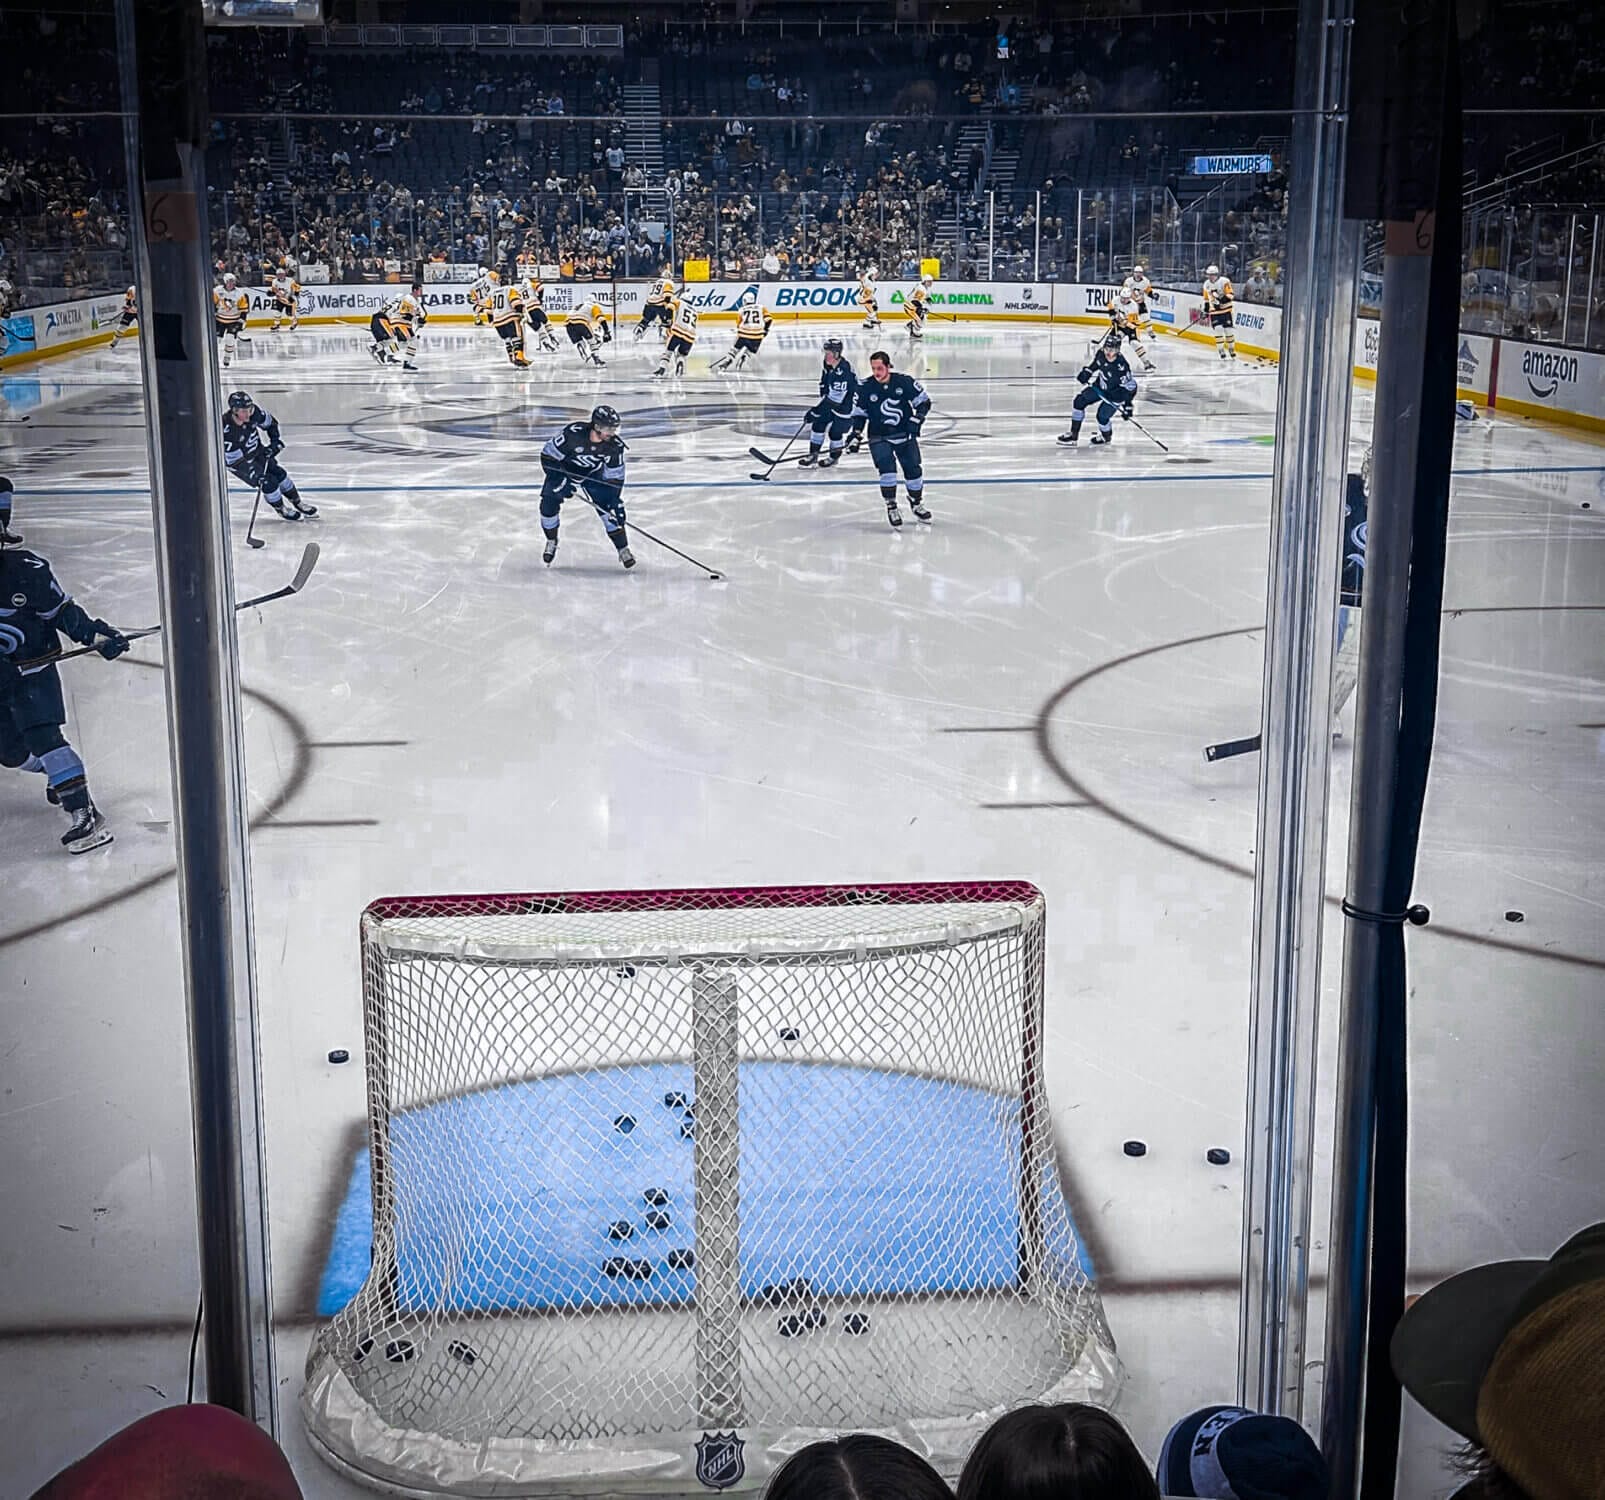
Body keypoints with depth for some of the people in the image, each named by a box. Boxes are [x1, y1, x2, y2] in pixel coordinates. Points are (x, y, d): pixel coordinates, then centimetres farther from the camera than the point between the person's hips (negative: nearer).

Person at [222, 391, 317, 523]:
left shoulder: (254, 412, -22)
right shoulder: (226, 430, -37)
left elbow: (270, 422, 2)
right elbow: (234, 460, -32)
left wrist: (275, 440, -3)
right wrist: (256, 474, -34)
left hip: (257, 451, 5)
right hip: (237, 462, -5)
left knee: (279, 473, 4)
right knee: (268, 482, -12)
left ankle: (298, 503, 24)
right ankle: (281, 509, 13)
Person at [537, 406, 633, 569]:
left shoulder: (615, 445, -27)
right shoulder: (572, 433, -37)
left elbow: (615, 478, -16)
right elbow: (548, 456, -26)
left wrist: (617, 503, -23)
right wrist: (561, 481, -31)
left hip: (594, 473, 1)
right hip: (564, 468, -1)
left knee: (608, 506, -14)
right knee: (549, 504, -12)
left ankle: (623, 549, -1)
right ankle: (551, 542, 15)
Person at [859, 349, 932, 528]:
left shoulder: (905, 382, -10)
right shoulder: (865, 387, -8)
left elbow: (924, 402, -1)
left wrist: (916, 419, -12)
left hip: (905, 434, 1)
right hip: (879, 437, -1)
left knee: (913, 469, 3)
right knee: (887, 468, -19)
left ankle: (916, 503, 28)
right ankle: (891, 507, -5)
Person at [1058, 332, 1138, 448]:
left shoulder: (1121, 366, -35)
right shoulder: (1101, 354, -18)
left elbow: (1130, 386, -26)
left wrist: (1128, 405, -26)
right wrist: (1087, 372, -4)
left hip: (1116, 393, -7)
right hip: (1101, 387, 7)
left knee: (1102, 416, -9)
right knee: (1080, 401, -1)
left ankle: (1107, 436, 27)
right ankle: (1073, 435, 7)